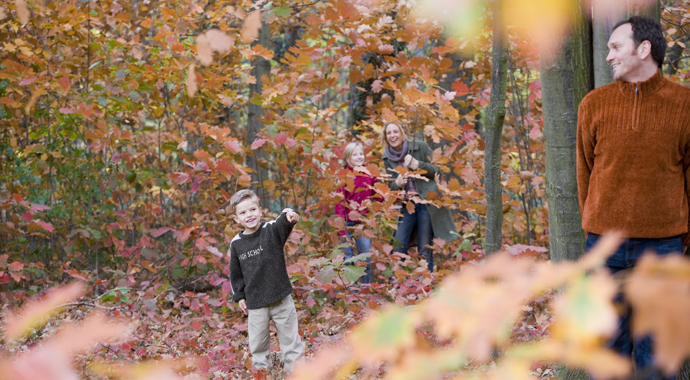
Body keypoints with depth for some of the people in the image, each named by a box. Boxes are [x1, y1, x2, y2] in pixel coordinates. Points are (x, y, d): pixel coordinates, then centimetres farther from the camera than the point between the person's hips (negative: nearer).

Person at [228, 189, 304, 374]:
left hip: (281, 299, -2)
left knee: (289, 335, 9)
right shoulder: (236, 244, 0)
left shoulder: (271, 230, -8)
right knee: (258, 339, 11)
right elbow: (236, 273, 10)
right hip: (255, 303, 2)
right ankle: (260, 366, 31)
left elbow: (282, 223, -31)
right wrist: (239, 296, 9)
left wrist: (289, 216, -53)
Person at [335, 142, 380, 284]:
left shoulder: (369, 175, 6)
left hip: (363, 223, 4)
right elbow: (339, 203, -9)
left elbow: (377, 197, 13)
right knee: (348, 258, 2)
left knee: (367, 255, 5)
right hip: (348, 222, -4)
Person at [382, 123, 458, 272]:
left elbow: (436, 171, -2)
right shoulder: (387, 158, 8)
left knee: (425, 249, -2)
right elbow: (390, 186, 13)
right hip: (404, 205, 3)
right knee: (398, 248, -4)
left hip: (426, 202, -3)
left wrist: (416, 164, -18)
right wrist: (397, 183, -11)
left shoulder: (420, 146, -2)